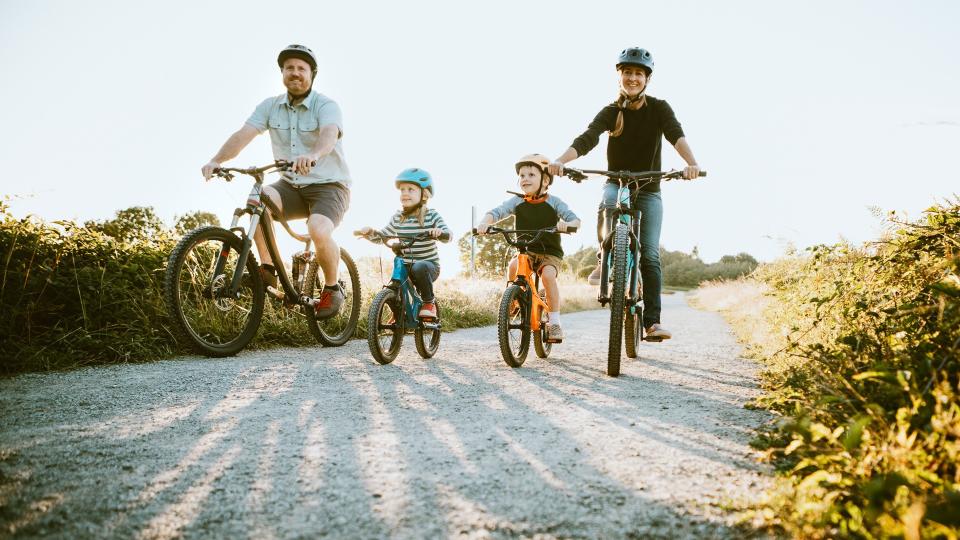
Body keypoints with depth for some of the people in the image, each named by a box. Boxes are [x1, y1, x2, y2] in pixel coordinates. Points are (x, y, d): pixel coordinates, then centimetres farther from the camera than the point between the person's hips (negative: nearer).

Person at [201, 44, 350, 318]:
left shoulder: (326, 105, -11)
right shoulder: (270, 106, 3)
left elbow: (329, 134, -34)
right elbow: (244, 134, -11)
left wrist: (313, 155, -57)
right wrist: (217, 160, -30)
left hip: (329, 186, -4)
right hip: (291, 185, 4)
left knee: (319, 231, -32)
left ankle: (332, 288, -6)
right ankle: (268, 269, -13)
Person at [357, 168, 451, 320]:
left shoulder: (431, 215, -6)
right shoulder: (397, 218, 6)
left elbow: (448, 235, -18)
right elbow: (383, 235, 10)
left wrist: (439, 231, -41)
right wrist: (371, 232, -12)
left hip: (428, 265, -4)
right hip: (405, 266, 4)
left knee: (419, 268, -38)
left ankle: (429, 303, -14)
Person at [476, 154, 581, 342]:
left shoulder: (554, 202, -5)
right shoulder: (517, 202, 0)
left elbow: (575, 219, -12)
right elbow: (496, 212, -11)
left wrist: (567, 224, -36)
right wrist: (484, 222, -33)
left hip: (550, 253, -2)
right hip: (525, 251, 2)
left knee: (548, 275, -30)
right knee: (513, 266, -30)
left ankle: (554, 321, -18)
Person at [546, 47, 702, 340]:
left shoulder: (659, 108, -6)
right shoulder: (611, 112, -5)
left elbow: (676, 134, -25)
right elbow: (586, 139, -22)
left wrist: (691, 162, -46)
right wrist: (560, 160, -42)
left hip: (649, 191, 0)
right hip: (616, 184, 0)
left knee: (650, 255, -9)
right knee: (607, 202, -38)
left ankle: (652, 321, -8)